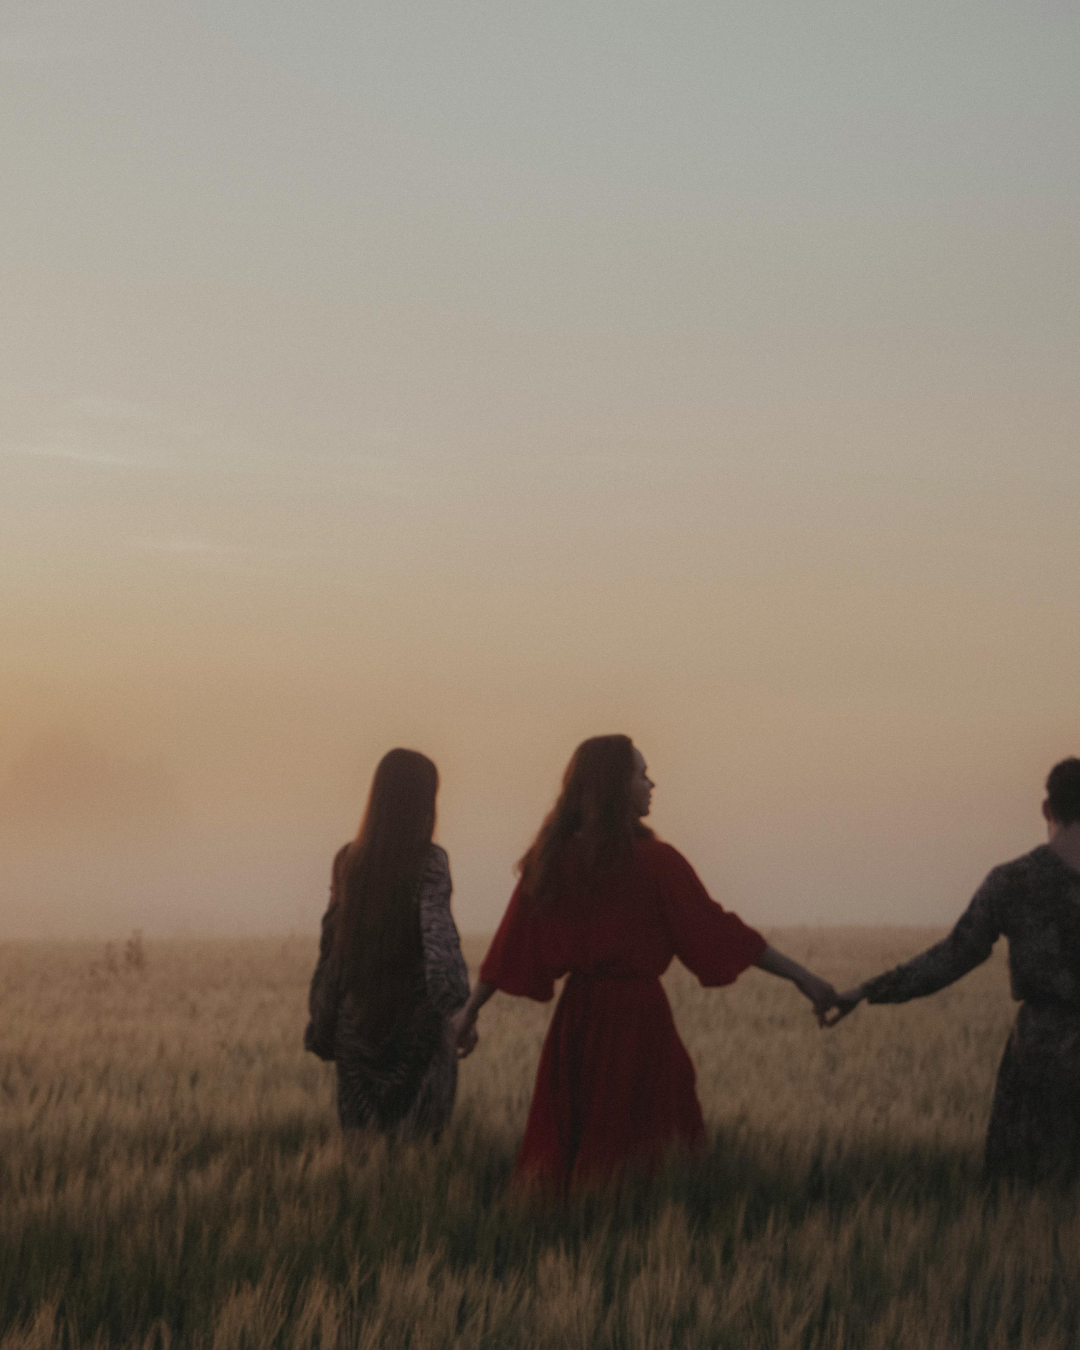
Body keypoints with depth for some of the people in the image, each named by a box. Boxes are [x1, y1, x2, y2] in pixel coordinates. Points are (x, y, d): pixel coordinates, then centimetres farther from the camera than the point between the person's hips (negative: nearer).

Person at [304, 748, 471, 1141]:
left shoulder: (348, 860, 5)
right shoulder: (429, 862, -9)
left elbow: (330, 938, 8)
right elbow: (439, 934, -19)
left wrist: (322, 1020, 15)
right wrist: (460, 1007, -24)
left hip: (356, 1016, 4)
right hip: (413, 1013, -4)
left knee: (359, 1136, 11)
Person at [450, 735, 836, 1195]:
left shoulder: (551, 859, 2)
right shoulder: (653, 862, -12)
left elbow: (510, 947, 4)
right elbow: (717, 930, -9)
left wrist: (469, 1011, 13)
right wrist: (803, 978, -3)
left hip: (577, 1016, 6)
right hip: (637, 1015, -5)